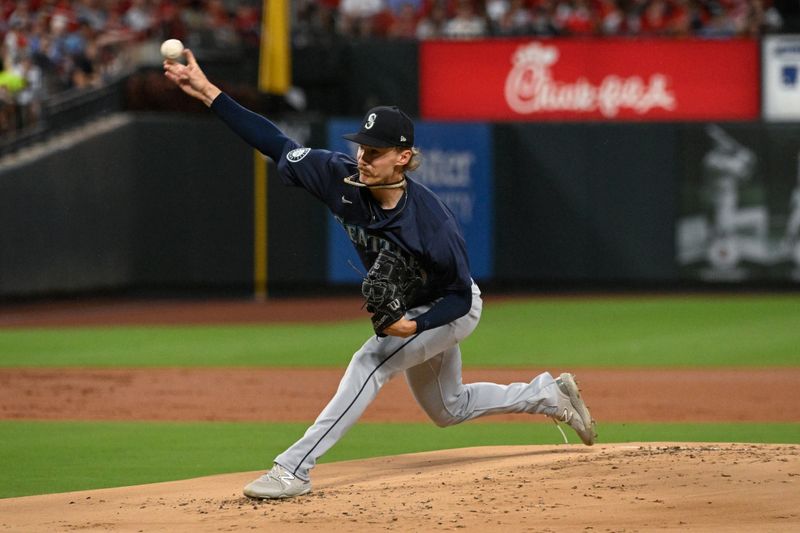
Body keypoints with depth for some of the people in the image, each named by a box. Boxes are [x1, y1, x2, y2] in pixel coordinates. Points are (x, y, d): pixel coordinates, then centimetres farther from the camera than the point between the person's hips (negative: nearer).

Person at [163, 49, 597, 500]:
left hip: (450, 310, -8)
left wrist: (415, 325, -42)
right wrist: (210, 93, -33)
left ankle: (295, 468, -27)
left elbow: (460, 296, -25)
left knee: (370, 362, -27)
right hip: (405, 310, 8)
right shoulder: (344, 179, -23)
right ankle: (550, 395, 43)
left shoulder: (431, 220, -37)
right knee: (449, 410, 23)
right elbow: (276, 143, -25)